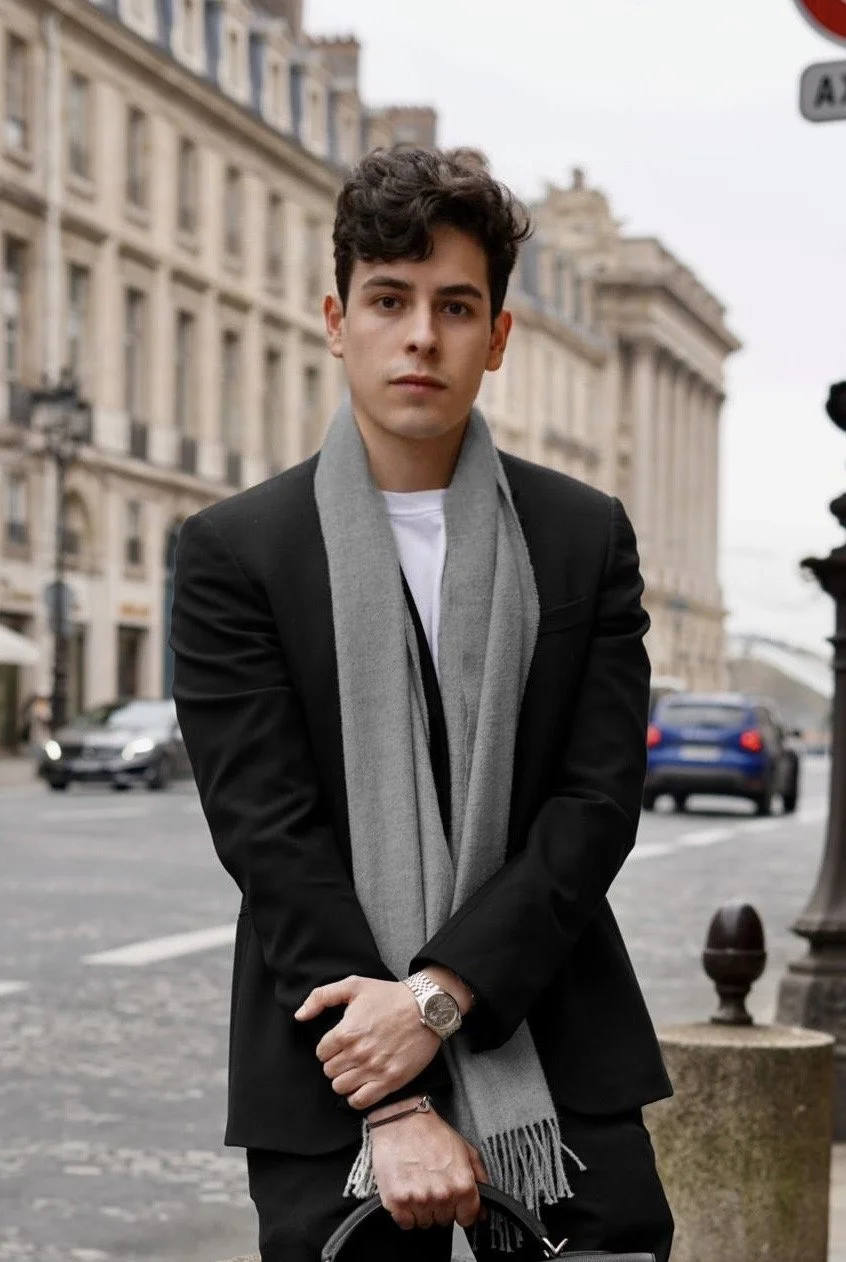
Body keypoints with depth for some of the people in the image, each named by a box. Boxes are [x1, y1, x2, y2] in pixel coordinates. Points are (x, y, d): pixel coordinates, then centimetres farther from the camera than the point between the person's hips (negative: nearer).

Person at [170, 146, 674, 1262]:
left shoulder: (587, 537, 5)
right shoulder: (234, 553, -1)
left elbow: (598, 804, -2)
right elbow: (270, 837, -8)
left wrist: (439, 993, -15)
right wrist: (394, 1109, -14)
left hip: (562, 1068, 2)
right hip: (333, 1085, -2)